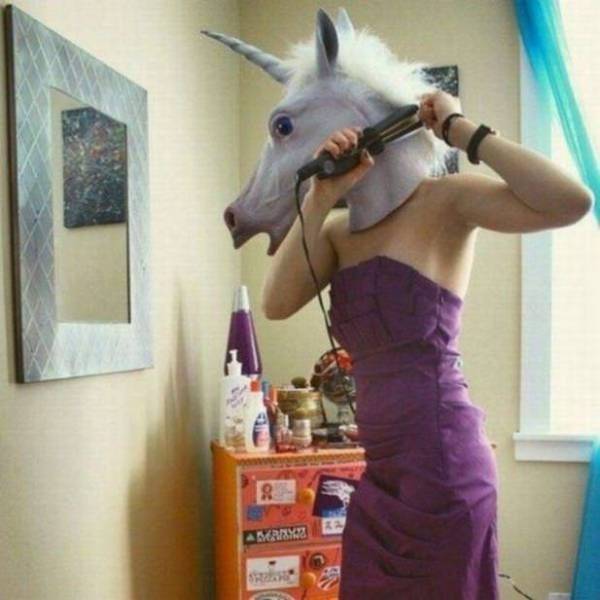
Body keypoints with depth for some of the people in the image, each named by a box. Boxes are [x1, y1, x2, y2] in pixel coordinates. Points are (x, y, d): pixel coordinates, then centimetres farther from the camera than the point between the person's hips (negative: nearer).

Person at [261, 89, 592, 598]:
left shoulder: (444, 202, -7)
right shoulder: (339, 232, 10)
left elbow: (573, 202, -21)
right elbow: (277, 304, -6)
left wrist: (461, 130, -14)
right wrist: (319, 198, -13)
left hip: (441, 456, -7)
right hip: (386, 466, 7)